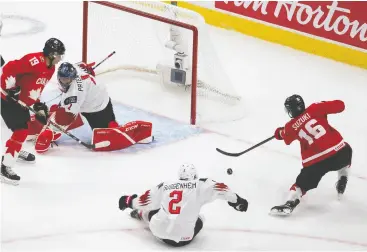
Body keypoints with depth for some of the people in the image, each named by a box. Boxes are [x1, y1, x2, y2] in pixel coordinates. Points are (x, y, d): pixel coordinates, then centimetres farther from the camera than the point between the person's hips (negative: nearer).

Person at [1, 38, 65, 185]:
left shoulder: (50, 68, 7)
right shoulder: (34, 60, -25)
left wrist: (39, 105, 11)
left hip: (22, 102, 10)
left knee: (25, 126, 25)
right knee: (21, 130, -15)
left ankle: (16, 150, 50)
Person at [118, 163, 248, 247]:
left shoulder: (164, 186, 8)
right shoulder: (200, 185, 0)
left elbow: (146, 201, 13)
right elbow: (220, 188, -9)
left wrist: (128, 201, 30)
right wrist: (237, 201, 2)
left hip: (158, 230, 3)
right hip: (183, 237, -3)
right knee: (199, 219, 26)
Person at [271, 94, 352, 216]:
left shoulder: (291, 127, 8)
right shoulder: (315, 109, 3)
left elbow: (286, 138, 31)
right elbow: (340, 105, 3)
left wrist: (279, 132, 54)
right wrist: (324, 105, 23)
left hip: (315, 161, -1)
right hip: (339, 150, 1)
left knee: (302, 182, 16)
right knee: (346, 152, 36)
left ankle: (290, 203, -4)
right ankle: (342, 181, 32)